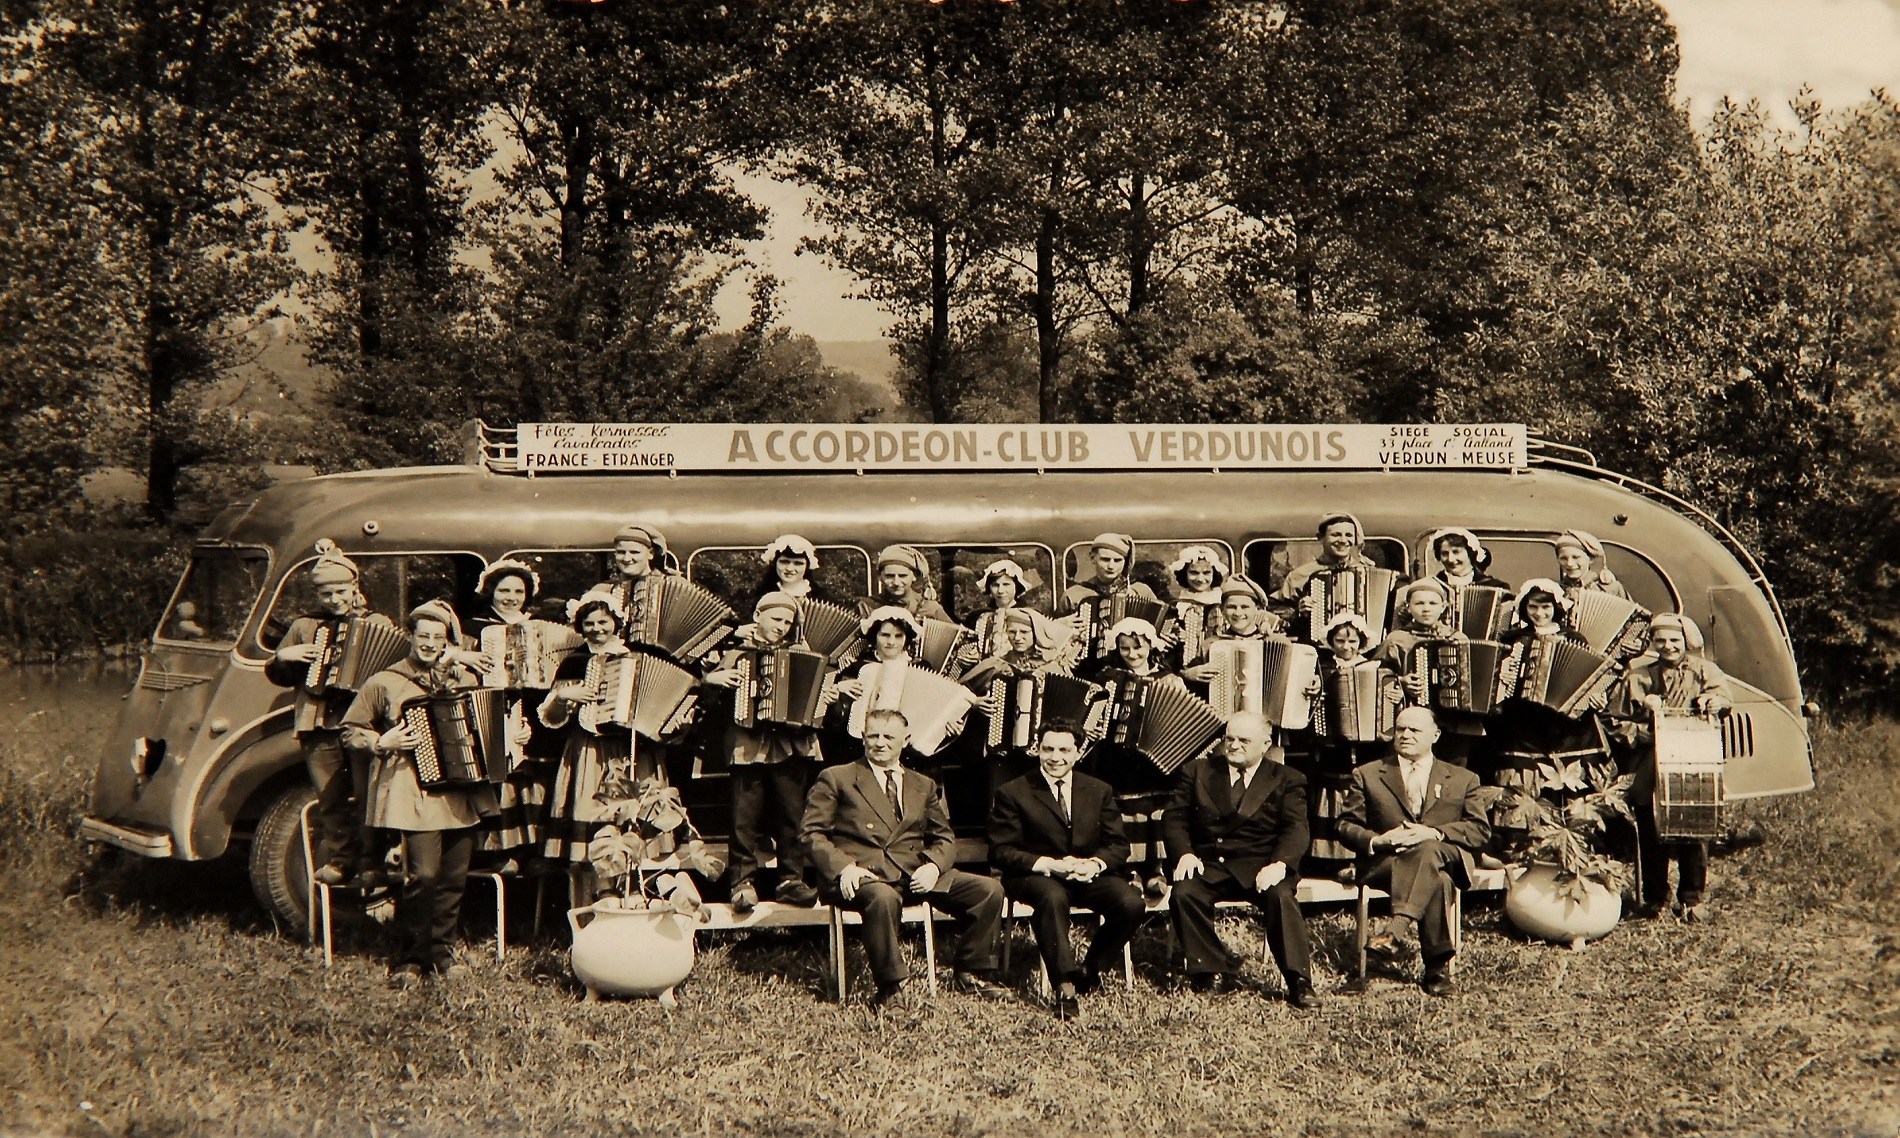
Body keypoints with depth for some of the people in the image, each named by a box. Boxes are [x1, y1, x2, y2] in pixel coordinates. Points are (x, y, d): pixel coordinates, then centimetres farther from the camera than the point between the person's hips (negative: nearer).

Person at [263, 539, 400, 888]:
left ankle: (374, 865, 1)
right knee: (331, 800, 3)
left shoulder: (380, 624, 13)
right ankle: (338, 861, 12)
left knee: (369, 796, -5)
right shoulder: (304, 627, 18)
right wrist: (285, 657, 2)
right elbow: (277, 675, 23)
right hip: (319, 726, 2)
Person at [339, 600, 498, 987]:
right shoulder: (384, 683, 4)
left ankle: (440, 947, 21)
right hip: (416, 792, -4)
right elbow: (350, 733, 7)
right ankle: (409, 958, 0)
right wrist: (381, 743, -10)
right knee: (423, 874, -14)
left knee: (455, 875, 4)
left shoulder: (466, 680, 15)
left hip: (462, 792, 4)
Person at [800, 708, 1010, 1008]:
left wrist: (933, 865, -6)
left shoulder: (924, 786, 25)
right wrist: (843, 867, -15)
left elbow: (944, 838, 19)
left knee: (989, 890, -13)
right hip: (862, 873, -4)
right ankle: (890, 985, -25)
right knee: (883, 897, -41)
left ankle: (971, 974, 3)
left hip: (915, 872, 5)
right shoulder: (836, 778, 12)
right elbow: (811, 832, 3)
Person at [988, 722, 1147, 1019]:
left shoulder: (1099, 791, 15)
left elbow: (1119, 845, 10)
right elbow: (1001, 851, -4)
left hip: (1089, 875, 4)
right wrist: (1049, 864, -20)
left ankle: (1091, 969, -2)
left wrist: (1095, 864, -15)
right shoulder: (1013, 794, 3)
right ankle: (1065, 986, -40)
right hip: (1036, 876, -4)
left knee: (1132, 904, -26)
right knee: (1052, 897, -40)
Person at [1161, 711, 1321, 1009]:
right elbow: (1175, 818, 11)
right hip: (1209, 865, 2)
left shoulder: (1287, 780, 11)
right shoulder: (1197, 771, 16)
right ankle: (1213, 971, -11)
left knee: (1280, 896, -33)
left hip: (1260, 866, -2)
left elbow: (1295, 829, -2)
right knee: (1184, 893, -29)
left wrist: (1279, 864, -23)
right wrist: (1185, 854, -10)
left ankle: (1299, 981, -24)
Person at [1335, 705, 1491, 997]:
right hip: (1387, 861, 0)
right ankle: (1438, 967, -42)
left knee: (1427, 851, -41)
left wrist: (1434, 833, -12)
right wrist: (1375, 840, -12)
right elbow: (1346, 826, 12)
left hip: (1446, 858, 0)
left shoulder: (1463, 779, 20)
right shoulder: (1367, 775, 20)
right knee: (1436, 880, -38)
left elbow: (1481, 830, 8)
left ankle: (1398, 925, -55)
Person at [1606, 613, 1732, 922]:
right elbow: (1618, 719, 11)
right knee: (1651, 837, 4)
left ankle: (1692, 899, 10)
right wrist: (1637, 732, -8)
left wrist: (1708, 700, -30)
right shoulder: (1637, 676, 11)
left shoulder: (1703, 670, 9)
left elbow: (1724, 696, -9)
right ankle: (1654, 898, 16)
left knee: (1694, 836, -1)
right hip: (1649, 772, 1)